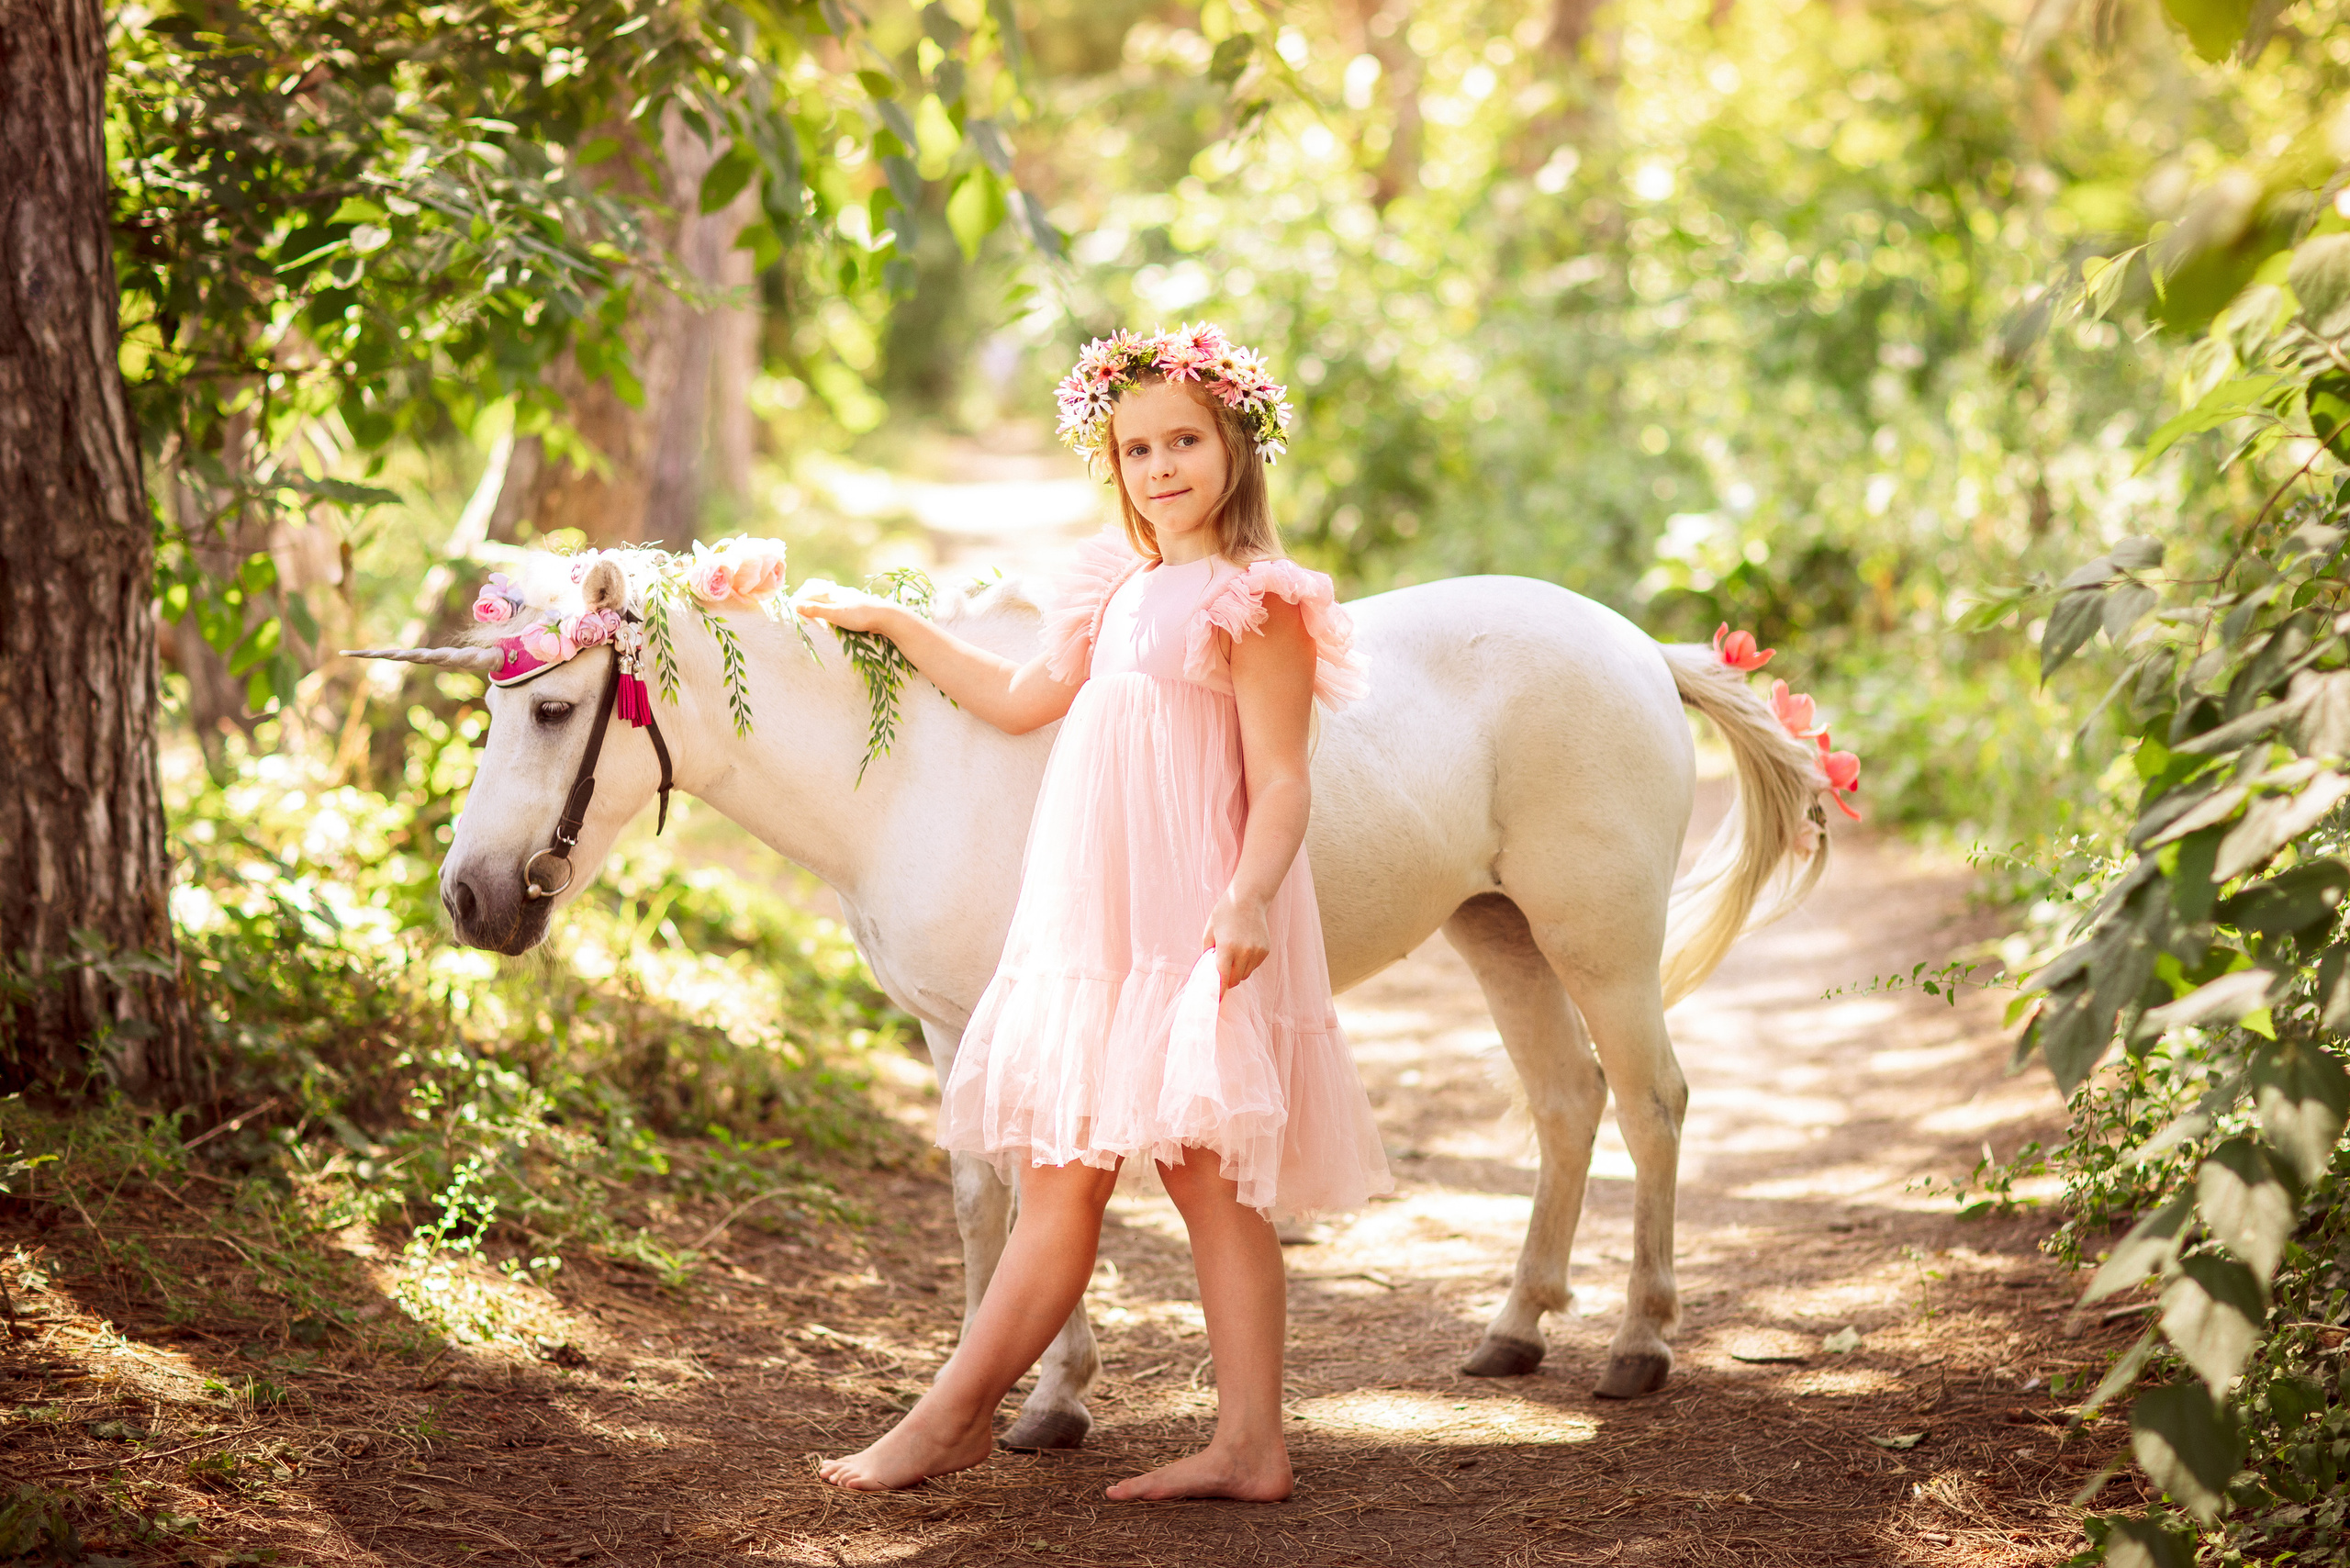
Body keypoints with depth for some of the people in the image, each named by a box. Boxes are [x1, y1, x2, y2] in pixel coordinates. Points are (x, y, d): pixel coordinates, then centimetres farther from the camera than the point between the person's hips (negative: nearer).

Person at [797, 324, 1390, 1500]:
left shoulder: (1256, 604, -8)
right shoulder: (1117, 592, 17)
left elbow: (1280, 783, -13)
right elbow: (1020, 700, 30)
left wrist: (1251, 896, -29)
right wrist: (888, 622, 32)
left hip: (1190, 933, -9)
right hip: (1096, 928, 9)